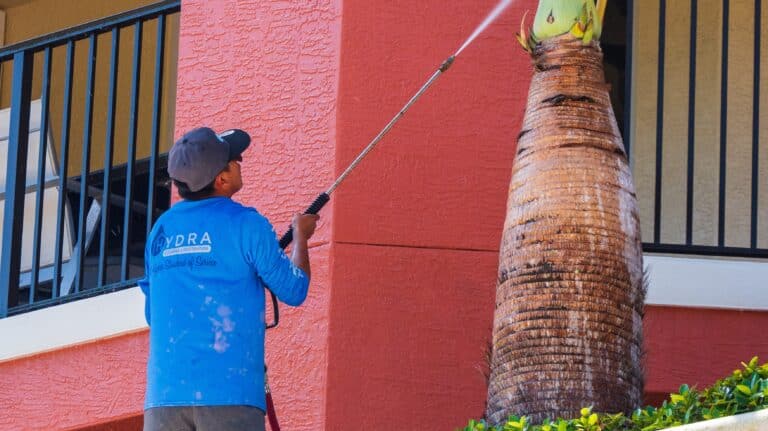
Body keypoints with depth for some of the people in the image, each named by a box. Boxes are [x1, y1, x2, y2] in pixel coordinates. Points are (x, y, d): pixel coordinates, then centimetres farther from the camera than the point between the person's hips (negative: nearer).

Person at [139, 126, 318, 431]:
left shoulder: (160, 230, 14)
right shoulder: (245, 224, -3)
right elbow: (294, 290, 7)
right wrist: (300, 236, 24)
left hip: (163, 395, 5)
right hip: (228, 394, -5)